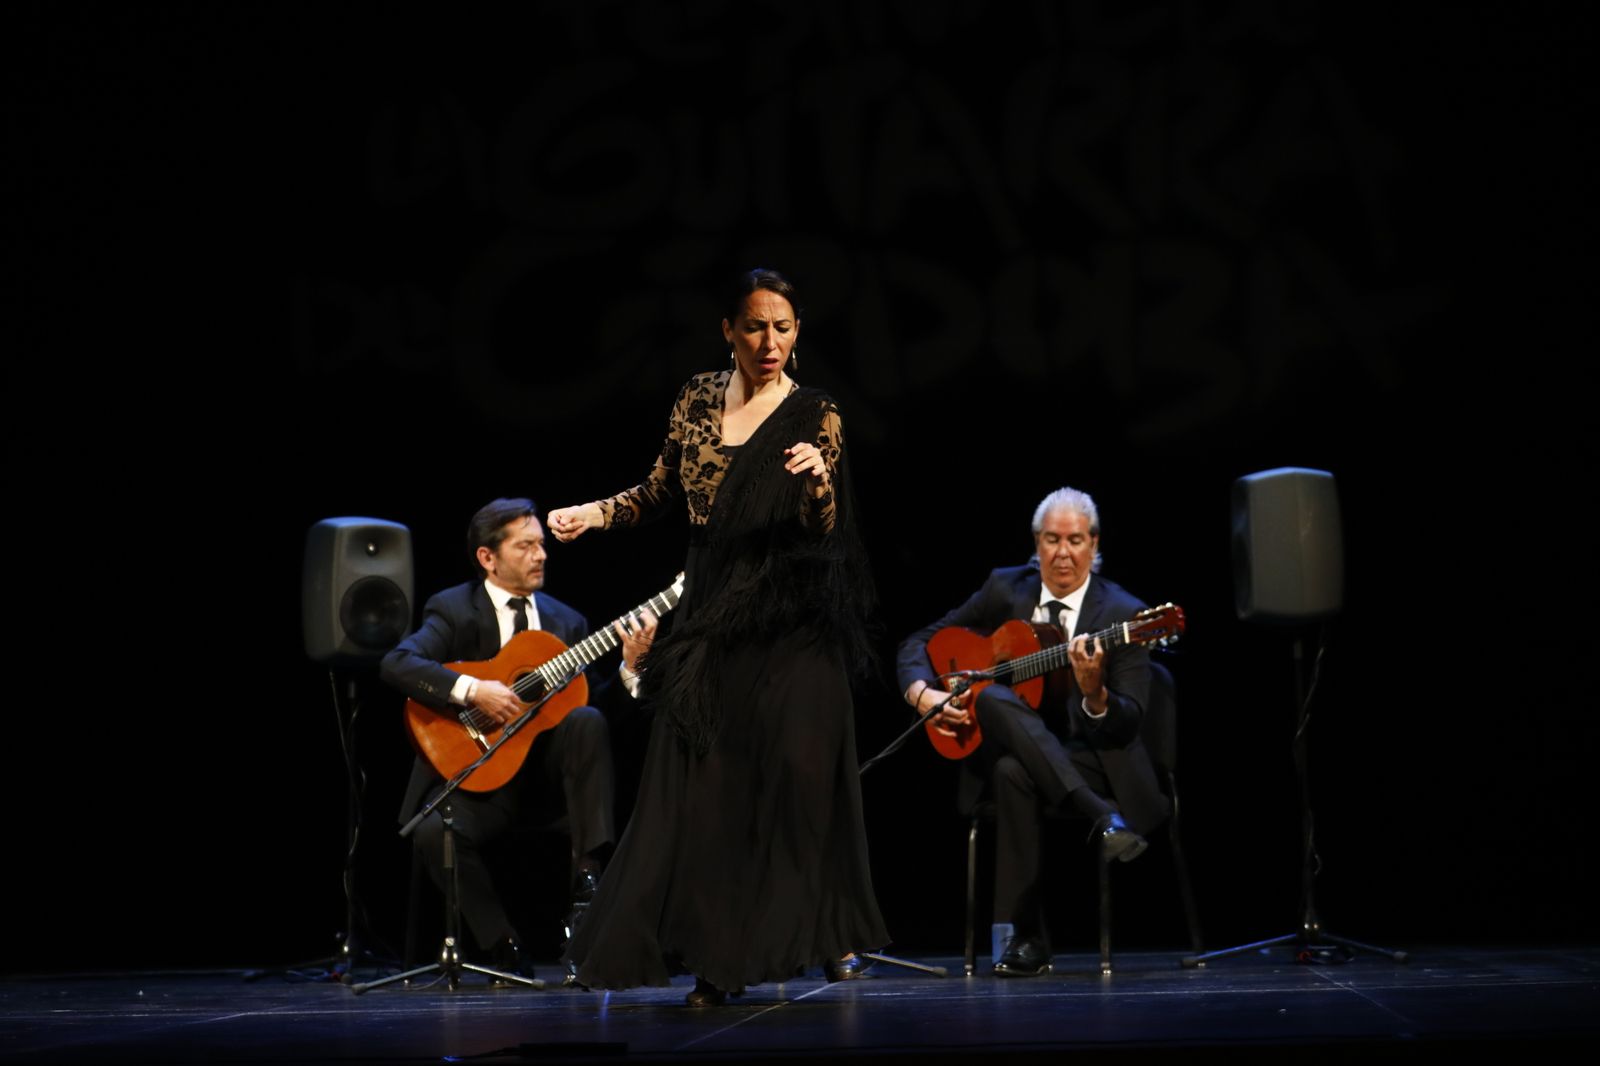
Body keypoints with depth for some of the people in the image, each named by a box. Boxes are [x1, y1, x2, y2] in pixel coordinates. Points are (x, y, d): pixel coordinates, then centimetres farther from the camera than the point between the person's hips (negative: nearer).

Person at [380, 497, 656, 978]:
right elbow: (396, 664, -20)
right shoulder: (454, 611, -2)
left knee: (588, 720, -28)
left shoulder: (565, 621, 12)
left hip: (549, 767, 3)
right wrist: (472, 691, -29)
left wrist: (629, 665, -12)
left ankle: (588, 875, -27)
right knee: (434, 832, -32)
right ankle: (503, 948, -13)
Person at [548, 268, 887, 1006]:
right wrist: (596, 513, 3)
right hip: (712, 614, 3)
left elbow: (825, 530, -8)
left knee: (800, 777, -5)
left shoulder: (814, 416, -2)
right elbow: (666, 489, 17)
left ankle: (831, 935, 10)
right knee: (704, 785, -2)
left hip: (789, 622, -3)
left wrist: (818, 476, -27)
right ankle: (717, 955, 2)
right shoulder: (698, 398, 8)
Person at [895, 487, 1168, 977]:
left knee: (1014, 770, -38)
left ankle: (1028, 939, -33)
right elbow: (919, 642, 11)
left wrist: (1094, 693, -33)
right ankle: (1101, 816, -42)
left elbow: (1127, 726, -11)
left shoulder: (1122, 615, -5)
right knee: (991, 697, -34)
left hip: (1091, 761, -3)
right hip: (1004, 749, 3)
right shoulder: (1005, 590, 5)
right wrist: (923, 693, -11)